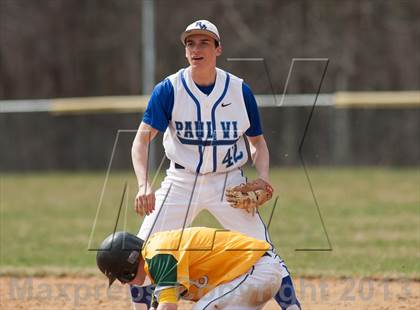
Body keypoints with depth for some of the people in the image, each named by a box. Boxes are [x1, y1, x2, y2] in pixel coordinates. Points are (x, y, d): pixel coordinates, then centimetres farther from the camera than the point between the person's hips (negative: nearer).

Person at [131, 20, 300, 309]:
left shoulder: (240, 90, -4)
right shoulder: (168, 90, -9)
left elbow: (257, 141, 8)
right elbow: (142, 139, -17)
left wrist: (263, 177, -12)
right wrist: (144, 185, -33)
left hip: (229, 182, 0)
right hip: (181, 182, 0)